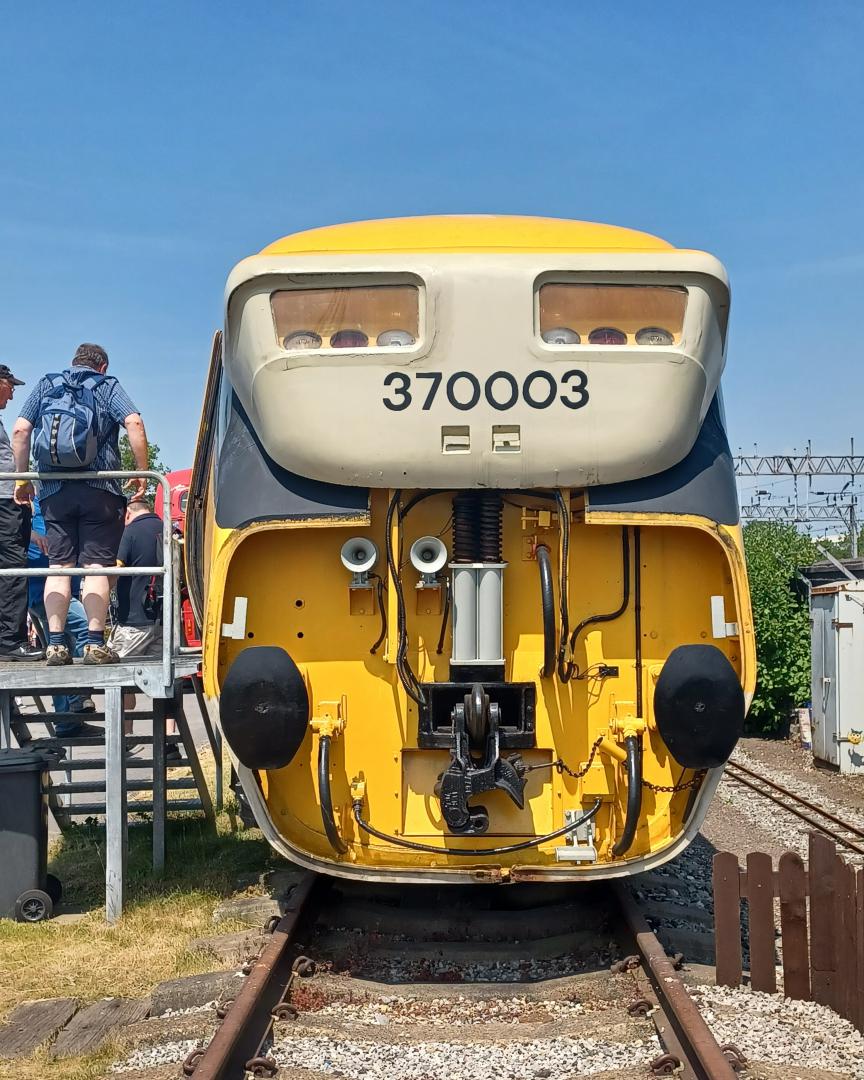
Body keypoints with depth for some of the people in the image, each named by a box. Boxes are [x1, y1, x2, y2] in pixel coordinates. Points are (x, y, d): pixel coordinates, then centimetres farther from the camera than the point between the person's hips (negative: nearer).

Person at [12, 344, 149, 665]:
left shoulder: (45, 385, 17)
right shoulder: (107, 386, 9)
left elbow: (20, 430, 7)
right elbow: (134, 423, -7)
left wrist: (22, 478, 12)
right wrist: (142, 472, -3)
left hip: (55, 489, 2)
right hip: (99, 489, -2)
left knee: (59, 566, 4)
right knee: (96, 566, -2)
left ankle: (55, 644, -1)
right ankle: (95, 643, -7)